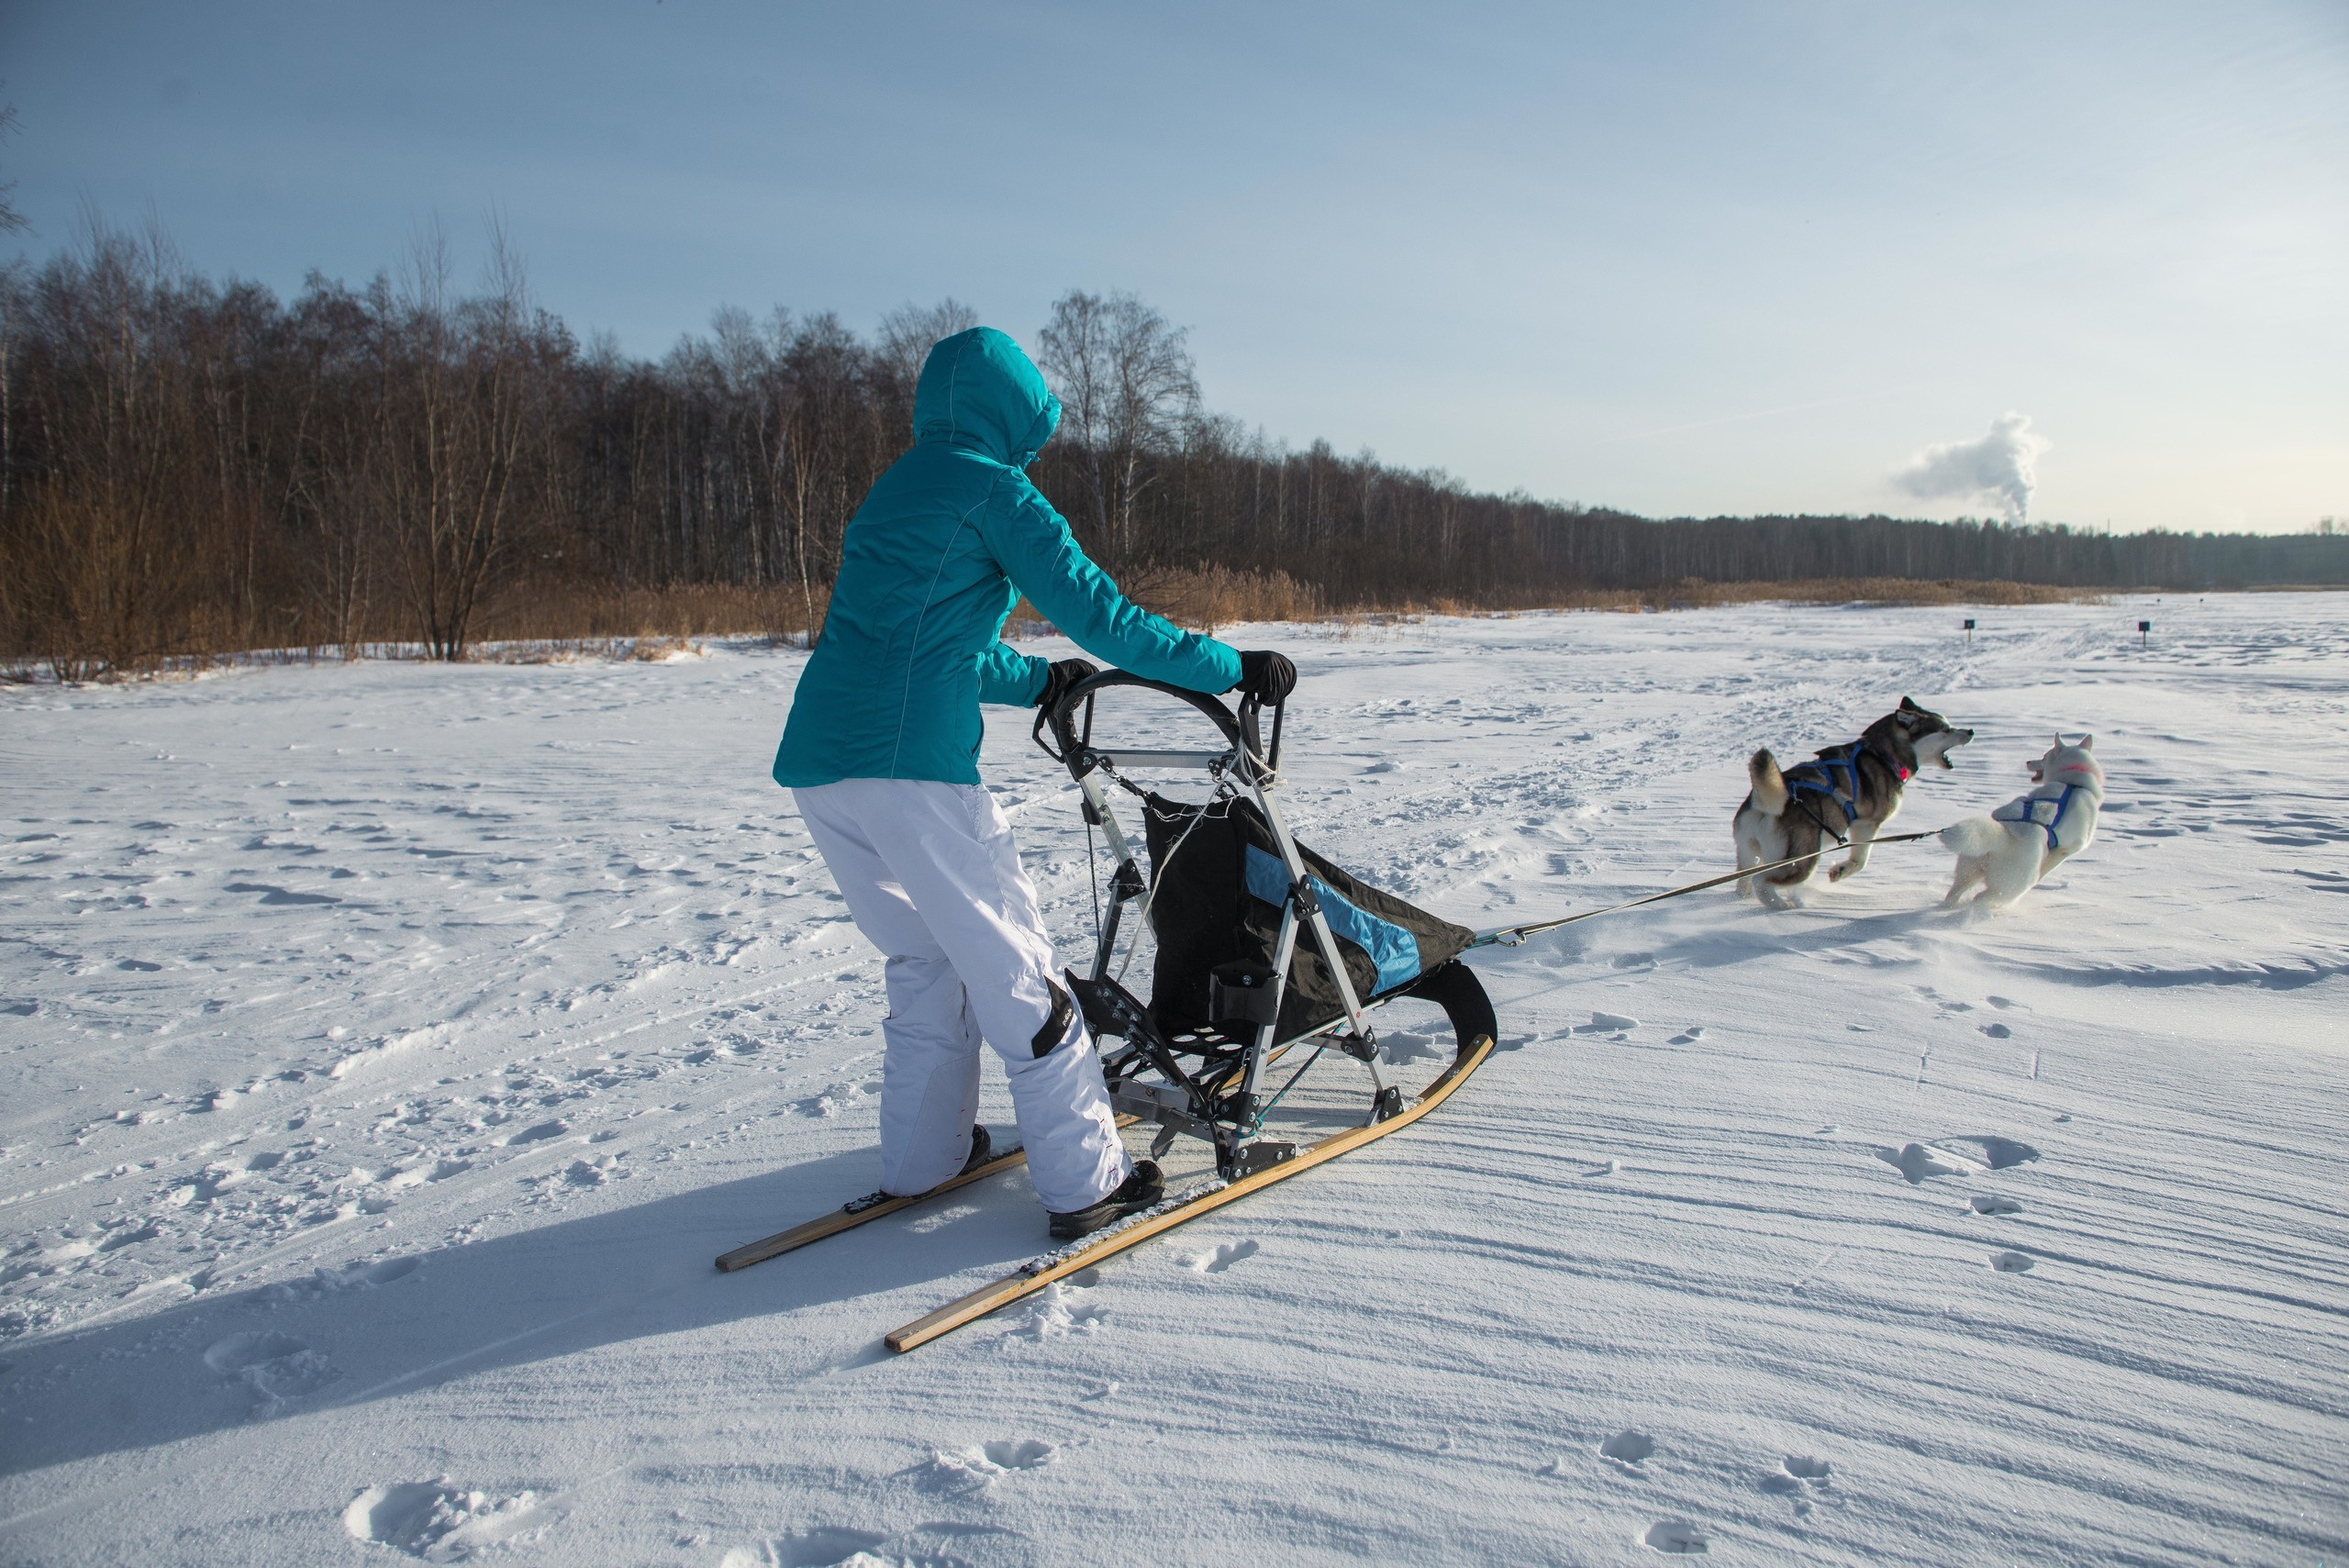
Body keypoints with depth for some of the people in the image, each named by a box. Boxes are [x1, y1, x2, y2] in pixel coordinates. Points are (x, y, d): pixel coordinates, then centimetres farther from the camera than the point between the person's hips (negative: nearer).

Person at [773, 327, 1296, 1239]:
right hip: (911, 764, -8)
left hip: (814, 763, 9)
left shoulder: (894, 490, 24)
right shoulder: (992, 489, -1)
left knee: (923, 957, 21)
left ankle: (921, 1157, 29)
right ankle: (1085, 1181, 7)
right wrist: (1236, 668, 1)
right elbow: (1099, 615, -6)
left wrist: (1038, 680, 43)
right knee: (1010, 967, 0)